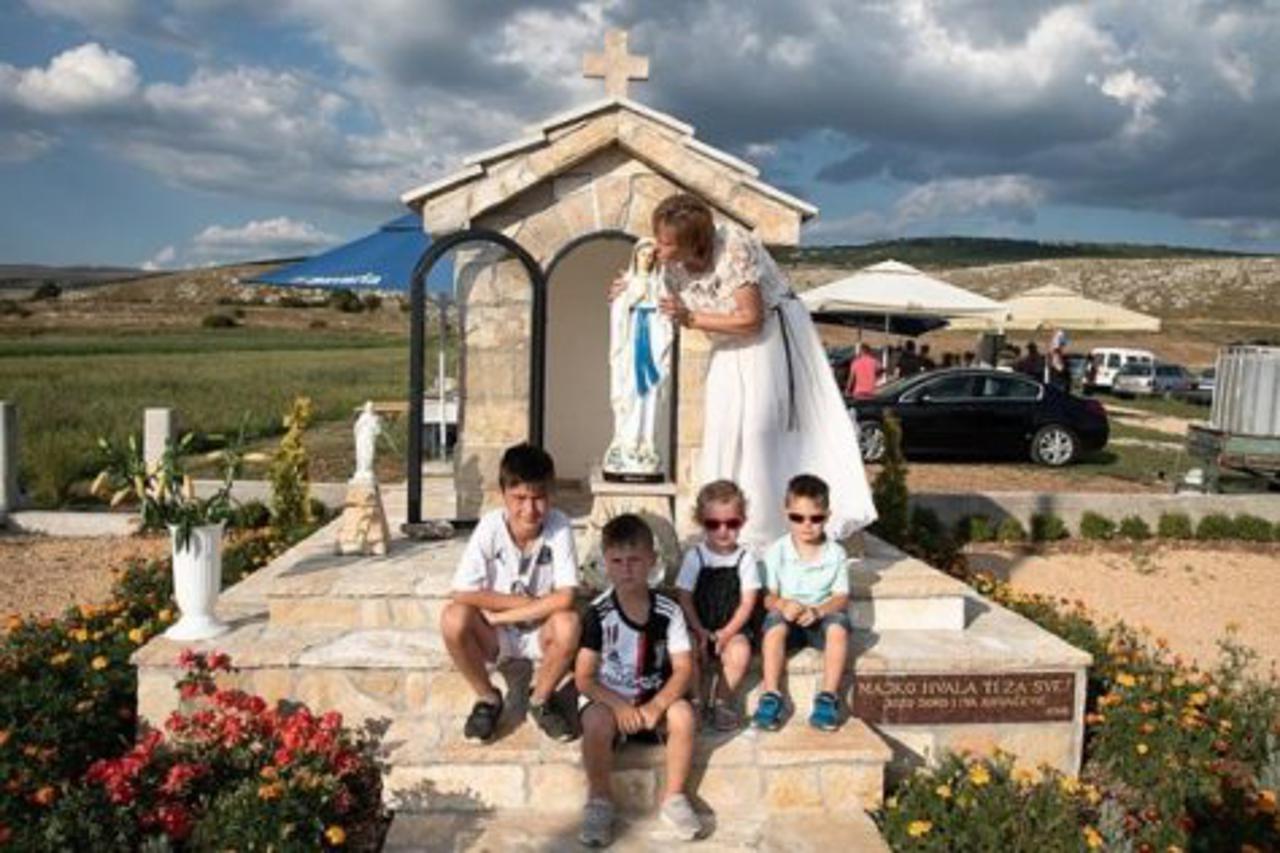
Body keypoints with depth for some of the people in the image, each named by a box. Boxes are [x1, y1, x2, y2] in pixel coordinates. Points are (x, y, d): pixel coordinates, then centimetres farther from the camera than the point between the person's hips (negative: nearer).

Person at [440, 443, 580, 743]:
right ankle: (488, 699, -2)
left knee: (568, 624, -32)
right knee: (453, 618, -29)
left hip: (540, 633, 0)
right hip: (494, 636, 1)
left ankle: (541, 699, -1)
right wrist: (529, 602, -21)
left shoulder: (559, 526, -18)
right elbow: (463, 594, -22)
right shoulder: (491, 525, -17)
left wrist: (501, 614, -23)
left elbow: (565, 598, -25)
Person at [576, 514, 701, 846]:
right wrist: (619, 706, -28)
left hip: (656, 700, 2)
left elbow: (684, 668, -10)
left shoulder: (668, 610, -8)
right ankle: (600, 800, -8)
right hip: (611, 700, -1)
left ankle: (674, 798, -6)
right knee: (595, 719, -33)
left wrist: (656, 706, -26)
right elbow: (584, 678, -12)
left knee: (683, 713, -28)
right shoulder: (599, 613, -13)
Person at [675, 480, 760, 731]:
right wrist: (700, 631, -14)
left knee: (740, 652, -29)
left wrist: (727, 632, -14)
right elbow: (684, 598, -3)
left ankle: (721, 701, -6)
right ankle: (696, 700, -5)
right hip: (699, 627, 0)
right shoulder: (694, 556, -1)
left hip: (733, 628, 0)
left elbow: (747, 602, -3)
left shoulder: (745, 557, 0)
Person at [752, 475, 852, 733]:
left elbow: (841, 598, -5)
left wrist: (816, 611, -24)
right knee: (775, 623, -33)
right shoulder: (776, 552, -3)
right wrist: (782, 605, -29)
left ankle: (828, 697, -25)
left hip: (821, 617, 1)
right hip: (788, 617, 0)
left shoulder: (835, 553, -1)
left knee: (838, 625, -31)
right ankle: (771, 695, -29)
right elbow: (768, 596, -6)